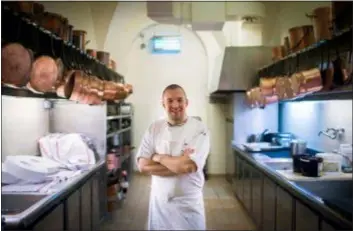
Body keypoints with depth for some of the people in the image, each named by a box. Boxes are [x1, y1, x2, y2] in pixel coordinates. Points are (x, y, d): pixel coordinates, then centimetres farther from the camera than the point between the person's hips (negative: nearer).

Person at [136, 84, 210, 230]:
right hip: (159, 201, 3)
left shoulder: (200, 129, -12)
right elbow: (143, 166, -9)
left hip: (189, 203, -3)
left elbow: (187, 166, -24)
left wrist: (158, 157, -11)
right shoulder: (154, 128, -1)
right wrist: (178, 164, -18)